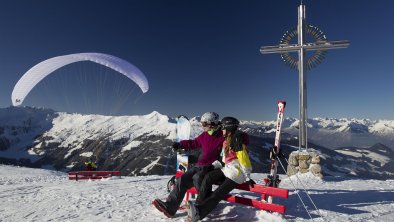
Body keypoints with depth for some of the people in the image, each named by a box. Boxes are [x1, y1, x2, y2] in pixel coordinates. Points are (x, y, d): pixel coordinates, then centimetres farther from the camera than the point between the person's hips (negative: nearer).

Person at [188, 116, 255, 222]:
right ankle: (199, 204, -14)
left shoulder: (237, 141, -15)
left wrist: (247, 177, -15)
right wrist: (212, 165, 12)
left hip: (237, 172, -9)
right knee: (208, 177, -12)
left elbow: (244, 160, -16)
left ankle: (199, 212, -31)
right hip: (227, 169, 9)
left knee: (218, 193, -20)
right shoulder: (227, 141, 15)